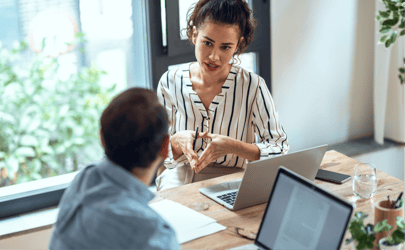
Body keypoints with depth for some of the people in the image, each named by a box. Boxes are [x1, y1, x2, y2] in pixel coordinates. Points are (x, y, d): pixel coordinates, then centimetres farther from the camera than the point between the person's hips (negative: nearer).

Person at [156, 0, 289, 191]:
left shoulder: (253, 86, -8)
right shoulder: (171, 82, -2)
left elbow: (280, 150, -7)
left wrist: (233, 147, -24)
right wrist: (177, 142, -21)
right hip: (179, 176, 1)